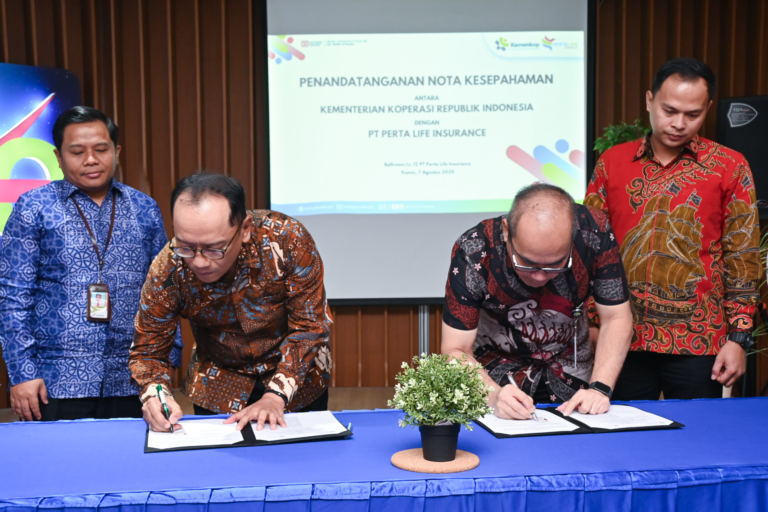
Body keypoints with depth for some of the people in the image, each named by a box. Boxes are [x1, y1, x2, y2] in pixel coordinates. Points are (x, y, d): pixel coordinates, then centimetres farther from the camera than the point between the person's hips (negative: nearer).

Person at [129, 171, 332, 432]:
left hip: (298, 375, 0)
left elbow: (309, 328, -23)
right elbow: (147, 350, -13)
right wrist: (153, 395, -34)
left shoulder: (288, 240, -31)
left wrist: (275, 397, -32)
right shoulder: (167, 269, -25)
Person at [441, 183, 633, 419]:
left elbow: (616, 318, -10)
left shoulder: (595, 232, -20)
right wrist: (493, 395, -38)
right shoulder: (472, 252, -24)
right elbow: (456, 351, -21)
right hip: (496, 374, -2)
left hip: (573, 372, 2)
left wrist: (600, 388, -21)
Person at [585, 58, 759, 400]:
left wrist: (738, 337, -3)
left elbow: (742, 258, 0)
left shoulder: (729, 167, 0)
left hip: (697, 344, -1)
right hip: (623, 338, 2)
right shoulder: (611, 162, 6)